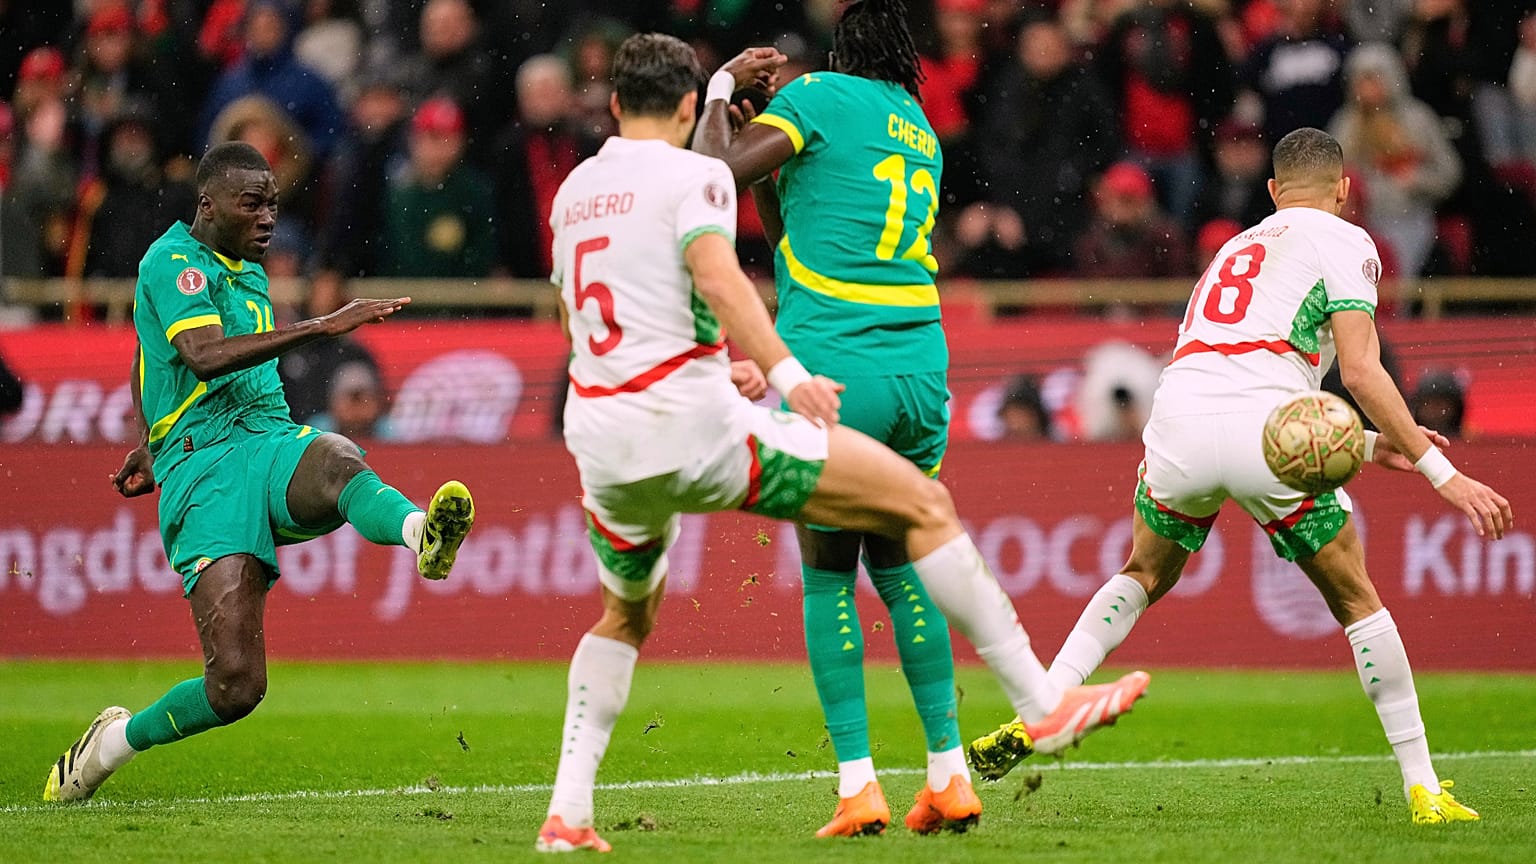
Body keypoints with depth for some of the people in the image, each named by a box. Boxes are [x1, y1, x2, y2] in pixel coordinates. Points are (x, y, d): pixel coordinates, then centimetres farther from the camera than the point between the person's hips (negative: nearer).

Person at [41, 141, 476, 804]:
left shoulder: (247, 270, 24)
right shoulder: (173, 263, -2)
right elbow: (205, 355, -22)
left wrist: (150, 441, 50)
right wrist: (323, 326, -28)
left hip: (273, 444, 6)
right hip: (204, 471, -6)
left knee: (335, 460, -36)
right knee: (235, 687, -18)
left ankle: (420, 529, -69)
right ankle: (116, 738, 10)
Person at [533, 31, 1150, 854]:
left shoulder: (571, 192, 19)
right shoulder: (695, 175, -2)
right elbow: (715, 274, -21)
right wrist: (786, 373, -27)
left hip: (599, 436, 7)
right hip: (694, 424, -7)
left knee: (626, 616, 31)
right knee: (923, 503, -1)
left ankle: (567, 812, 17)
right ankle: (1042, 705, -5)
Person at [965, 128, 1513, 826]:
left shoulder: (1238, 246, 33)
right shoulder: (1344, 242, 12)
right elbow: (1359, 369, -1)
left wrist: (1367, 444, 34)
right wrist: (1440, 471, 0)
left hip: (1179, 414, 5)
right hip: (1266, 431, -5)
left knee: (1145, 575, 29)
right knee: (1356, 599, 11)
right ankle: (1422, 787, 11)